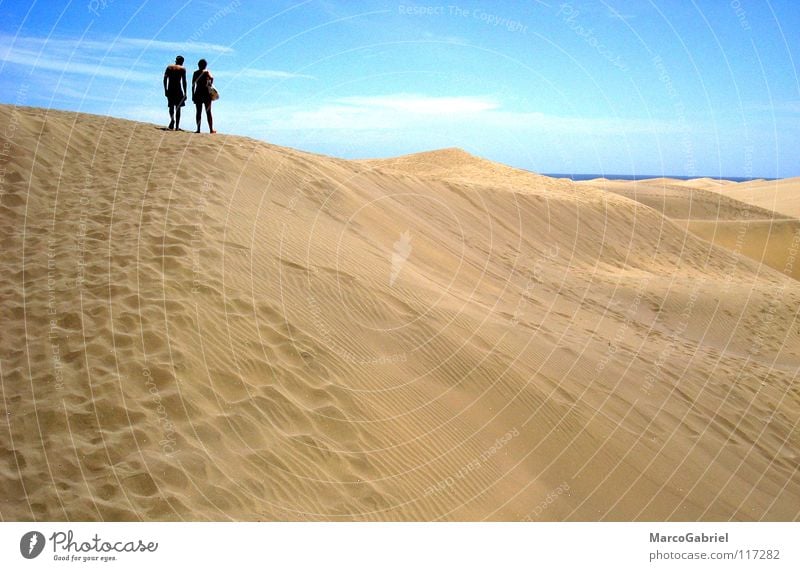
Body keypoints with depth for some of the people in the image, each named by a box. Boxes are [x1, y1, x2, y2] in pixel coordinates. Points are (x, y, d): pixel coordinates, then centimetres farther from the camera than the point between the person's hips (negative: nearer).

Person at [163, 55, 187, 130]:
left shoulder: (169, 67, 11)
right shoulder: (182, 69, 0)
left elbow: (165, 79, 3)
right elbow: (184, 81, -6)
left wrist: (165, 90, 7)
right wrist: (185, 93, -4)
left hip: (170, 89, 3)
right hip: (178, 89, -3)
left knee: (171, 106, 14)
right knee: (178, 108, 4)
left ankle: (172, 119, -13)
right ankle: (177, 126, 3)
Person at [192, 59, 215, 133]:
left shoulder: (195, 73, 7)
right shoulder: (207, 72, -1)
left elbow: (193, 85, 5)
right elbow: (211, 78, -24)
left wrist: (193, 95, 9)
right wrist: (210, 84, -7)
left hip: (198, 94, 2)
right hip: (206, 93, -2)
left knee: (198, 112, 4)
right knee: (208, 112, 3)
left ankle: (198, 129, 0)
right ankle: (211, 129, 2)